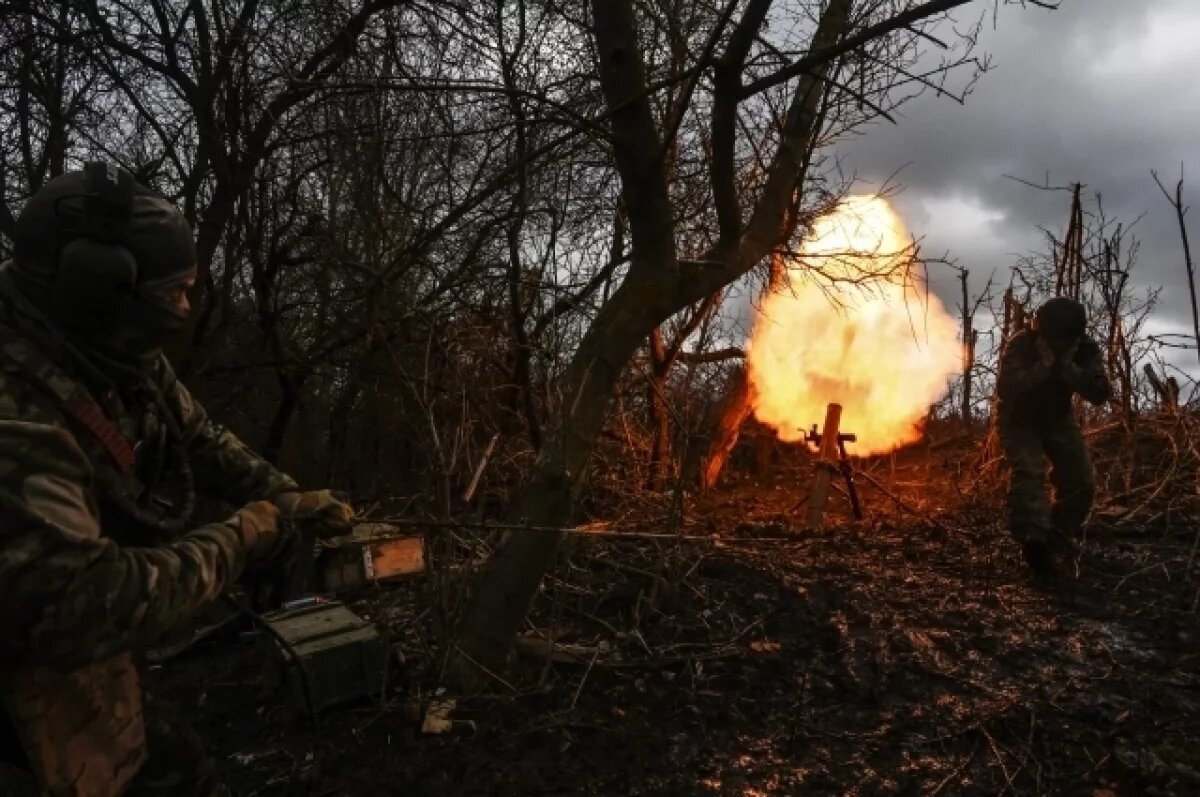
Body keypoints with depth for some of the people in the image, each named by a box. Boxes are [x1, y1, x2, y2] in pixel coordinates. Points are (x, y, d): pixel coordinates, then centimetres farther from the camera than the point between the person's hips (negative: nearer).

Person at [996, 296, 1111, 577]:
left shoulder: (1086, 349, -17)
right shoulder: (1020, 345, -28)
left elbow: (1100, 394, -28)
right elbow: (1004, 389, -39)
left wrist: (1069, 368, -39)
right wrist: (1043, 366, -44)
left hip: (1059, 419, 4)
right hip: (1019, 420, -4)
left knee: (1081, 482, 2)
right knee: (1028, 473, -25)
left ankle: (1058, 539, 23)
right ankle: (1034, 540, -27)